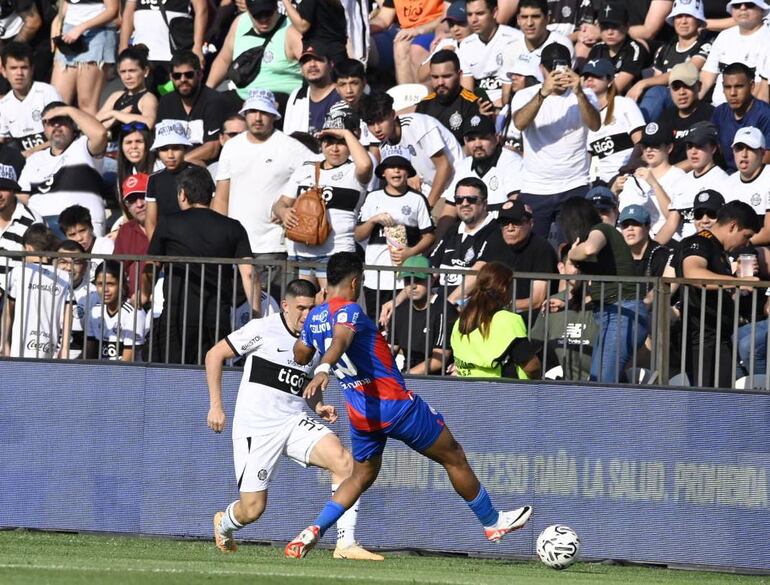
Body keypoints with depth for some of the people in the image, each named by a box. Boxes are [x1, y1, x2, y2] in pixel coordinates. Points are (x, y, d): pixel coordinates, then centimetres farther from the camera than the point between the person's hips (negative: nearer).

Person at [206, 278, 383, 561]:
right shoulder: (263, 329, -7)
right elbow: (214, 355, -2)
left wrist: (318, 406, 7)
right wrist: (215, 406, -5)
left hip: (295, 421, 5)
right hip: (256, 428, -4)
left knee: (344, 461, -22)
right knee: (252, 510, -5)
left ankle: (346, 544, -19)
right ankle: (223, 524, 35)